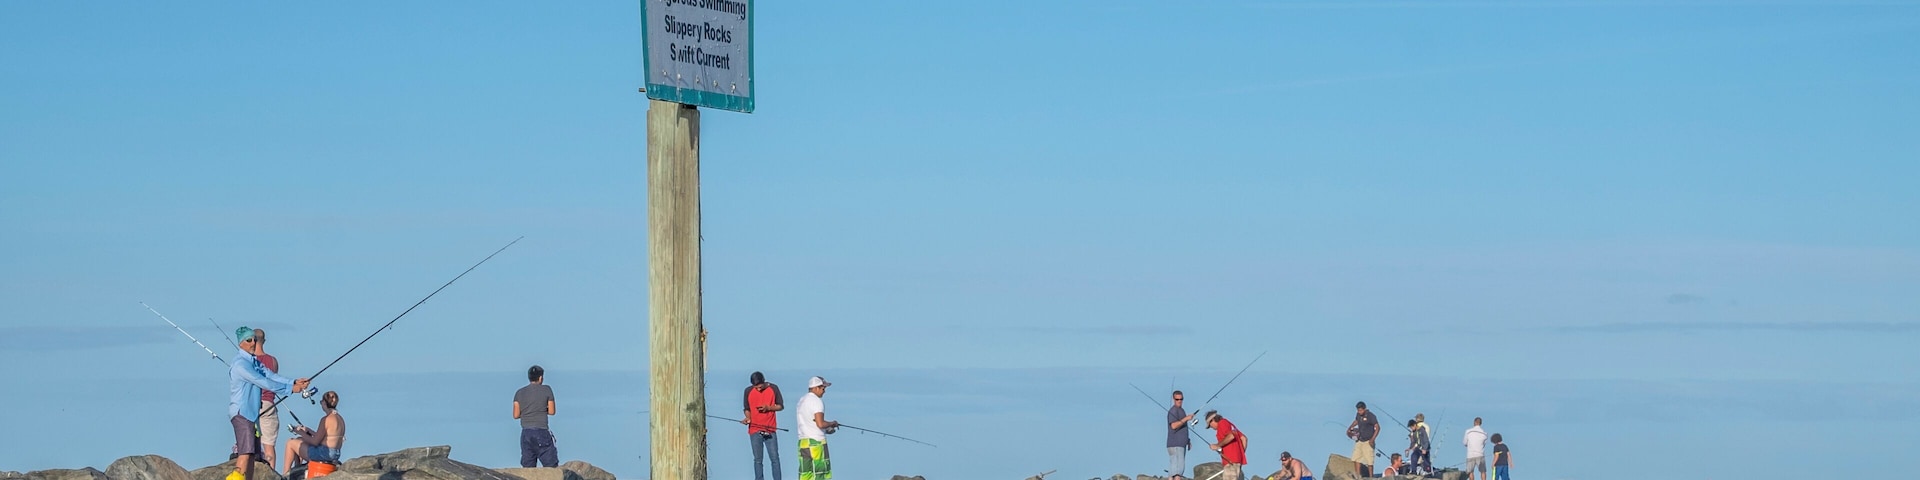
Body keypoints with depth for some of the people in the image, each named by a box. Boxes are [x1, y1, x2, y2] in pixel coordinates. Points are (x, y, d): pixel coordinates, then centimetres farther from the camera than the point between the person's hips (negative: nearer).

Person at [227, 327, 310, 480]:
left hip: (252, 412, 10)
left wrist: (294, 383, -6)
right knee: (246, 451, -20)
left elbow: (271, 376, 8)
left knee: (252, 453, 7)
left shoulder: (255, 362, 16)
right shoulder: (240, 364, -14)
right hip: (241, 412, -10)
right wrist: (290, 389, -15)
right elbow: (263, 382, -17)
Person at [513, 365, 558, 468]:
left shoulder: (519, 393, 7)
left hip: (526, 433, 4)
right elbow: (552, 411, 1)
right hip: (541, 432, -4)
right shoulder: (546, 390, -1)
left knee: (527, 467, 5)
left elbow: (516, 415, 5)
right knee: (551, 466, 0)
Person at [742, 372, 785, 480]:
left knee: (775, 458, -3)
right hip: (754, 429, 1)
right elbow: (746, 409, 10)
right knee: (758, 459, 5)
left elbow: (781, 406, 5)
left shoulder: (773, 388, -2)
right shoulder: (748, 391, 1)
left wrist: (768, 408, -12)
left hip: (770, 429, -1)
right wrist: (747, 417, -11)